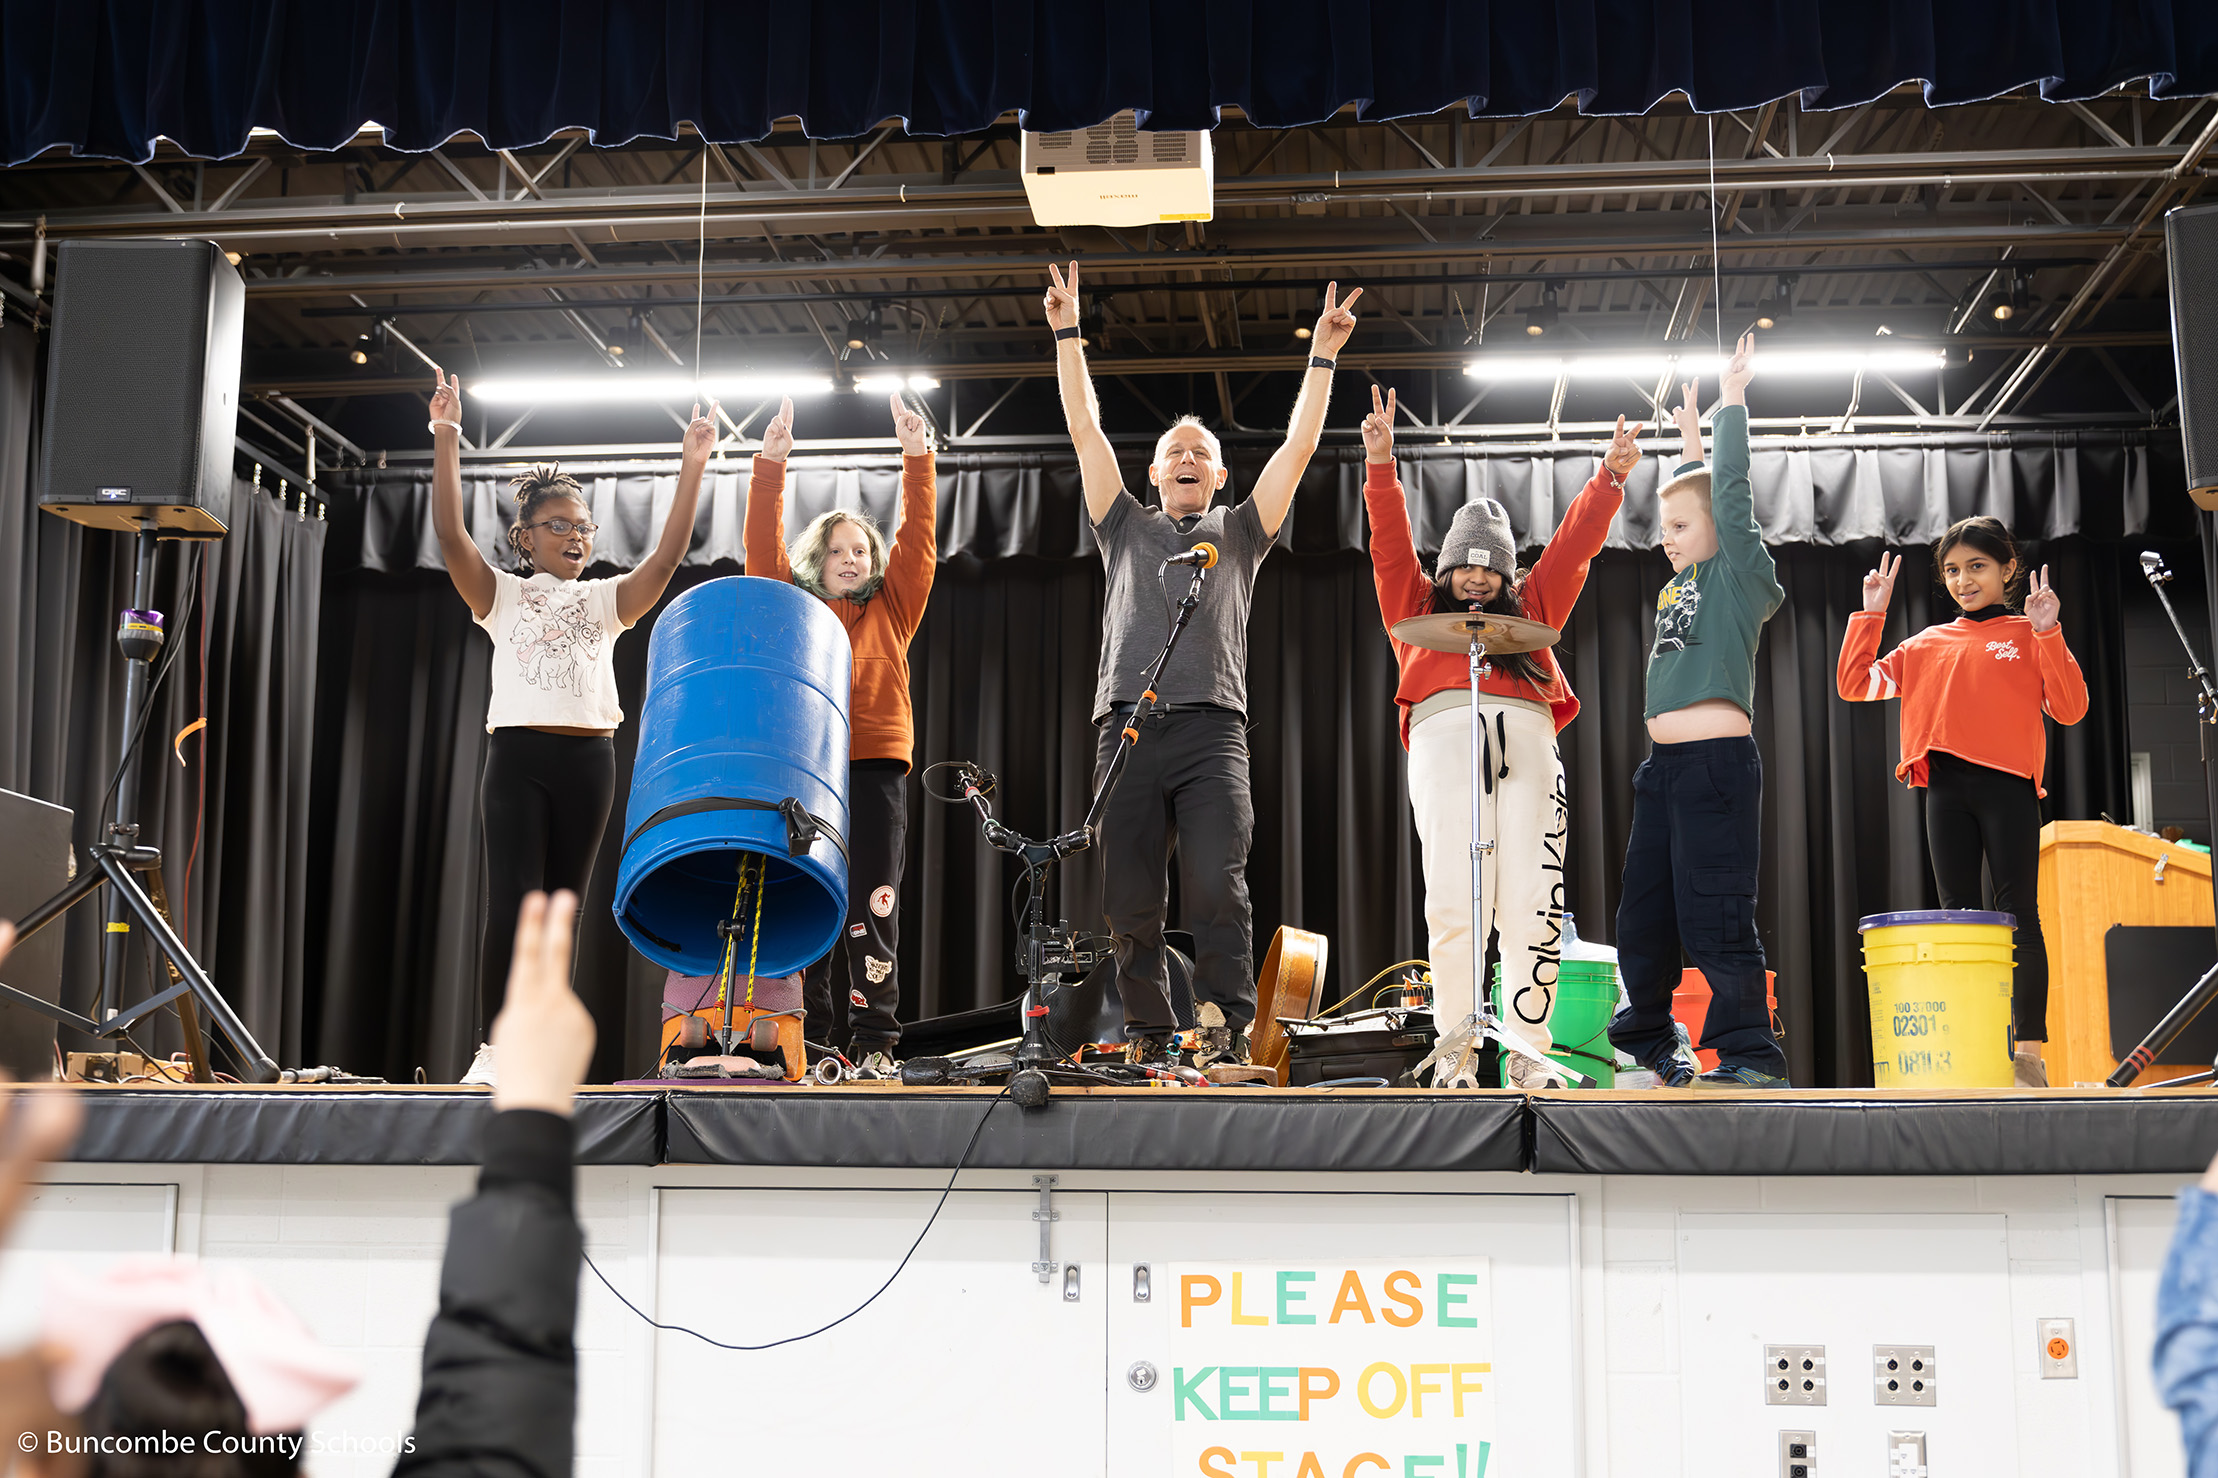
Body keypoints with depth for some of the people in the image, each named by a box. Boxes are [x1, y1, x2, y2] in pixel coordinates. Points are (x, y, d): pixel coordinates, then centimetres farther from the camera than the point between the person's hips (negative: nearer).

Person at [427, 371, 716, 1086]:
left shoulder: (606, 600, 15)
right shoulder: (502, 594, 11)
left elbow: (668, 554, 1)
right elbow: (450, 534, -4)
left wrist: (692, 469, -8)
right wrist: (446, 441, -13)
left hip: (588, 759, 2)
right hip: (518, 756, -2)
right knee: (512, 903, -11)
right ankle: (494, 1051, -7)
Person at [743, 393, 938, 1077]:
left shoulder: (890, 611, 19)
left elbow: (918, 540, 10)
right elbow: (763, 546, 7)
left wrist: (918, 457, 1)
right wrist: (770, 464, -4)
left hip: (875, 766, 0)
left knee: (872, 906, -5)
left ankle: (875, 1042, -3)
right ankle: (807, 1042, 0)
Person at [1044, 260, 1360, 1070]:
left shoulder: (1239, 532, 24)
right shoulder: (1126, 528, 26)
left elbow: (1297, 449, 16)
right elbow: (1086, 432, 20)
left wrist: (1322, 356, 11)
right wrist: (1067, 334, 16)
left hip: (1210, 727, -1)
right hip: (1126, 723, 2)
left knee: (1216, 887, -16)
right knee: (1129, 898, -2)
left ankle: (1226, 1029, -12)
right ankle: (1148, 1033, 6)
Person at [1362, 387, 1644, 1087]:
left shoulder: (1531, 610, 31)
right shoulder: (1418, 609, 27)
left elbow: (1575, 540, 26)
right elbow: (1391, 543, 17)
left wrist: (1611, 477, 15)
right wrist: (1381, 464, 6)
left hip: (1527, 739, 2)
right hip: (1446, 731, -2)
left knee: (1532, 905, -10)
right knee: (1455, 902, -16)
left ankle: (1528, 1050, -8)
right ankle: (1455, 1048, -11)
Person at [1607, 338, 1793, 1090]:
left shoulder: (1741, 577, -1)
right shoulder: (1683, 582, 18)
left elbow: (1731, 495, -8)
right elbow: (1695, 496, 34)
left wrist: (1732, 402, -2)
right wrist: (1691, 440, 38)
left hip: (1718, 761, -8)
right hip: (1664, 766, 8)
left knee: (1715, 916, -9)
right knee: (1642, 913, 12)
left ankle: (1751, 1054, -2)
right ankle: (1648, 1034, 26)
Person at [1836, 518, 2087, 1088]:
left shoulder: (2029, 635, 10)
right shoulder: (1927, 645, 19)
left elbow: (2070, 710, -1)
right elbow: (1855, 684, 16)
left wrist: (2049, 633, -9)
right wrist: (1870, 615, 11)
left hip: (2007, 784, -3)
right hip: (1945, 788, 3)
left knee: (2018, 913, -5)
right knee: (1958, 915, 3)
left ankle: (2029, 1051, -2)